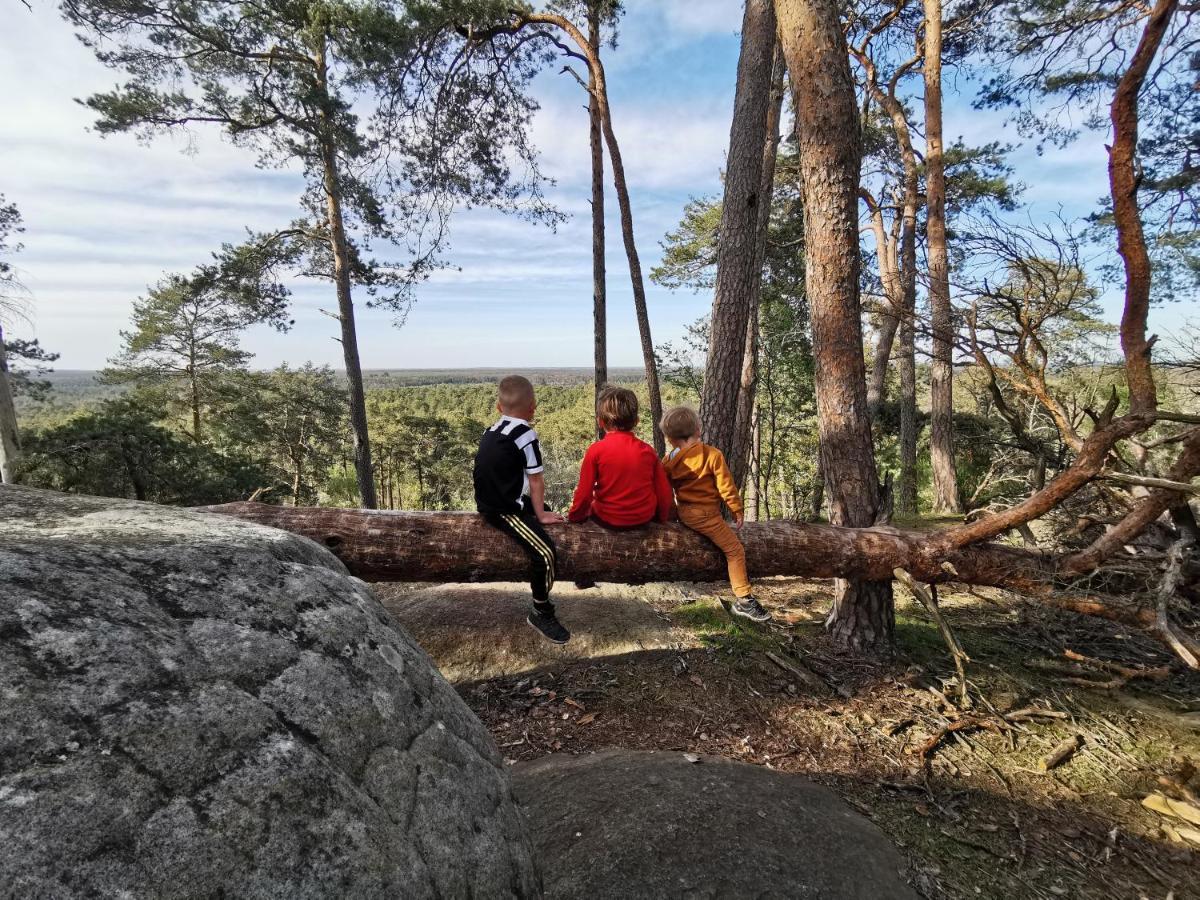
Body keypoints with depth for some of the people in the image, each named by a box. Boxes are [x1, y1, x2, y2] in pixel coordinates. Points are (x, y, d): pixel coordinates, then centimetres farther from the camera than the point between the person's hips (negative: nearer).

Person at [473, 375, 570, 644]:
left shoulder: (492, 431, 11)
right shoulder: (525, 434, -15)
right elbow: (536, 480, -11)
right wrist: (540, 514, 2)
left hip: (491, 500, 10)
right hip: (505, 510, -10)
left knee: (550, 513, 27)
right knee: (545, 553, -18)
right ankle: (541, 612, -2)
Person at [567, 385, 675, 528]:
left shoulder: (596, 450, -14)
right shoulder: (647, 450, -5)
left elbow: (584, 492, -10)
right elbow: (664, 491, 0)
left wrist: (575, 516, 7)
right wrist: (663, 517, 17)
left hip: (609, 519, -3)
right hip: (645, 518, 3)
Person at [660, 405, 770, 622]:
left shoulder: (669, 461, 1)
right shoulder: (712, 454, -11)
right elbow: (726, 486, -10)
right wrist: (736, 509, 2)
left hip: (683, 513, 6)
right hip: (705, 514, -6)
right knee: (735, 549, -1)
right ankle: (744, 600, -2)